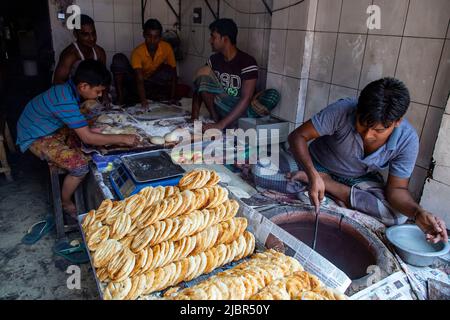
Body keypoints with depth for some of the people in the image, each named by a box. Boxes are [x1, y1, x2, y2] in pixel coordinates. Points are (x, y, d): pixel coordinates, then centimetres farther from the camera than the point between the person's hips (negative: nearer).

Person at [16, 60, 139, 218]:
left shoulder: (69, 89, -4)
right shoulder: (66, 101, -32)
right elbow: (87, 137, -31)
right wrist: (122, 138, -26)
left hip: (49, 128, 9)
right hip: (36, 138, -9)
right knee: (80, 166, -22)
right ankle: (65, 203, 5)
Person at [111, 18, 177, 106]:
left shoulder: (167, 48, -17)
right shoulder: (137, 52, -24)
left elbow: (173, 74, -13)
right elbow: (139, 80, -36)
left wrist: (172, 98, -23)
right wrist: (143, 100, -54)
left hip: (155, 84, 1)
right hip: (137, 84, -1)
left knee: (168, 71, -28)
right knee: (118, 59, -24)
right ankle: (121, 96, -22)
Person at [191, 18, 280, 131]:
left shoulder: (247, 62, -16)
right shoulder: (214, 60, 1)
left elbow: (246, 99, -26)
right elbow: (199, 87, 3)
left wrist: (221, 125, -35)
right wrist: (194, 118, -12)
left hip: (241, 110, -3)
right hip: (220, 107, 3)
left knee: (273, 95, -30)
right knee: (204, 71, -14)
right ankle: (214, 118, -15)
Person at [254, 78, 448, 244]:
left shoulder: (407, 140, -22)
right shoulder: (343, 110, -31)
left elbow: (396, 189, -16)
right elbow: (298, 136, -26)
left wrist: (418, 213, -38)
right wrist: (313, 175, -41)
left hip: (359, 179, 3)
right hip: (316, 165, -2)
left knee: (399, 215, -25)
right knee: (261, 171, -24)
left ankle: (328, 185, -11)